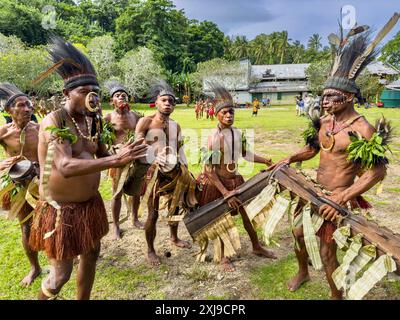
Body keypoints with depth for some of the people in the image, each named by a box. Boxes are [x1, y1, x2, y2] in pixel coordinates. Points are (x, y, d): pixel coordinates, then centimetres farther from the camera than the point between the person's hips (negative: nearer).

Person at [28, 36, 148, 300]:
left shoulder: (92, 120, 3)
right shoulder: (54, 122, -21)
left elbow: (102, 157, 12)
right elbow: (66, 167, -35)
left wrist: (125, 156, -8)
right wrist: (116, 160, -43)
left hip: (91, 203, 7)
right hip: (61, 209, -7)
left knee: (91, 256, 20)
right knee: (61, 274, 4)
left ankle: (84, 299, 43)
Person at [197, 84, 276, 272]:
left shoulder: (237, 132, -3)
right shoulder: (215, 137, -24)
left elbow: (244, 154, 16)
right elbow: (209, 170, -23)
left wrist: (266, 161, 13)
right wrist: (226, 193, -24)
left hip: (235, 180, 6)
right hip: (217, 183, -6)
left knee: (248, 212, 18)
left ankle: (257, 247, 42)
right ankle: (224, 257, 34)